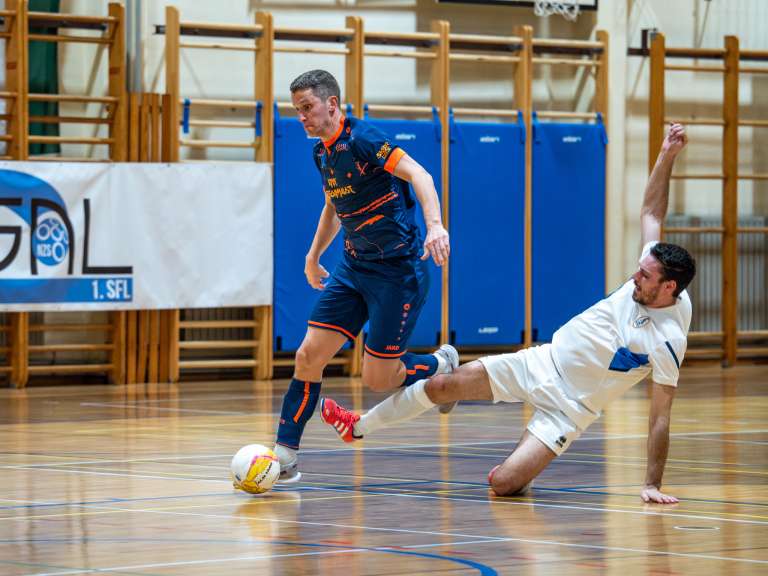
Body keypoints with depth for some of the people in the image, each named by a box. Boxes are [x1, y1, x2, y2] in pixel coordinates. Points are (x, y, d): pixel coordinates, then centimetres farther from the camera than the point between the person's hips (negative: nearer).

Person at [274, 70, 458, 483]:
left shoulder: (361, 138, -17)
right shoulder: (322, 153, 9)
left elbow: (418, 174, -28)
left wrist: (434, 224, -43)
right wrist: (314, 256, 31)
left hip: (398, 269, -8)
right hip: (353, 267, 8)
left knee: (377, 380, -5)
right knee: (309, 355, -4)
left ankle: (441, 365, 24)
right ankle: (284, 455, 0)